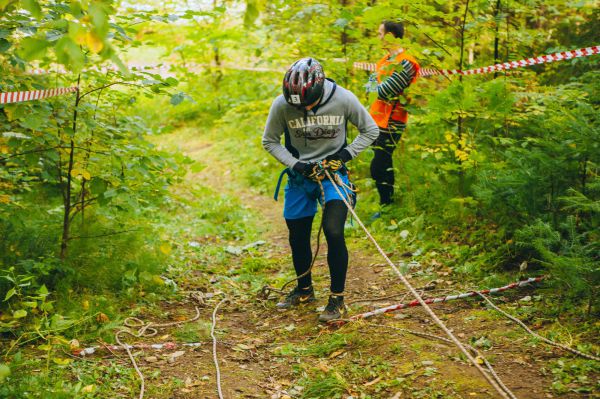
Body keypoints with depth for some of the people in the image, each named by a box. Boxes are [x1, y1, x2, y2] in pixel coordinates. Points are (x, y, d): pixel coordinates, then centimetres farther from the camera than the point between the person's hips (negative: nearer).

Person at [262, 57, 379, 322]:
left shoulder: (343, 99, -18)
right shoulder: (281, 105, -17)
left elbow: (371, 131, -2)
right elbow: (270, 141, -2)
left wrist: (346, 154, -15)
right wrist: (296, 164, -15)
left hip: (333, 172, -2)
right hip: (300, 175, 2)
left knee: (334, 233, -17)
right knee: (298, 238, 11)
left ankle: (337, 299, -1)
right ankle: (304, 290, 36)